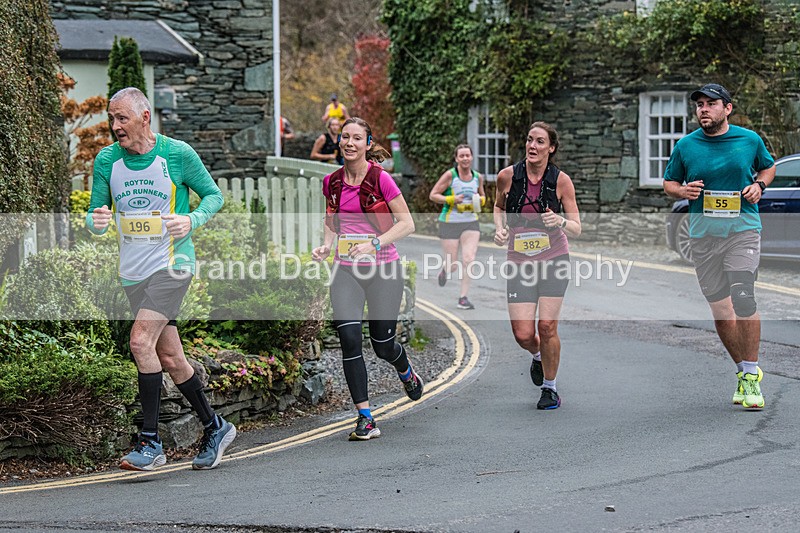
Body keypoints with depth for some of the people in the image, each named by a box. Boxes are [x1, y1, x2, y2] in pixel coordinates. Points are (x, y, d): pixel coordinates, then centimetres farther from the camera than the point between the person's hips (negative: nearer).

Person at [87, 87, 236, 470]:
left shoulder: (178, 154, -8)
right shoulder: (106, 160, 1)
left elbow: (213, 195, 3)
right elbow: (96, 216, 6)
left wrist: (191, 220, -16)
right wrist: (97, 221, -18)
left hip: (172, 264, -5)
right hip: (133, 271, 5)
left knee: (141, 341, -20)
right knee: (169, 357, 9)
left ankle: (151, 442, -12)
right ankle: (215, 427, 27)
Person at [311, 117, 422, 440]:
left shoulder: (381, 179, -10)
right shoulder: (332, 182, 4)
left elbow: (407, 224, -7)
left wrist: (374, 244, -20)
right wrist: (327, 245, 2)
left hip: (383, 270, -3)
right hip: (346, 270, 3)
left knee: (383, 345, 4)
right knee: (349, 338, -13)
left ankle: (406, 372, 43)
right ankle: (365, 417, -7)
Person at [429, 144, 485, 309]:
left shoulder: (478, 177, 4)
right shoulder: (450, 175, -9)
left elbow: (482, 196, 21)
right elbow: (433, 195, -7)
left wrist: (480, 200, -3)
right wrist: (451, 199, -20)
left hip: (471, 223, 3)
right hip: (450, 223, -3)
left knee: (469, 259, -14)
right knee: (453, 265, 1)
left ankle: (463, 298, -5)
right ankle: (445, 270, 40)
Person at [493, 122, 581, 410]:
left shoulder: (561, 180, -9)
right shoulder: (507, 176, -6)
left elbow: (576, 229, -5)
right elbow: (499, 206, 16)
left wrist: (561, 222, -26)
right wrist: (500, 228, -3)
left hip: (554, 259, -1)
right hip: (519, 262, 1)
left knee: (547, 327, -8)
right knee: (523, 334, -6)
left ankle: (550, 388, 15)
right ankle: (538, 356, 33)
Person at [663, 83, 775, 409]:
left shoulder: (750, 140, 5)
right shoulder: (685, 146, 5)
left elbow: (768, 167, 22)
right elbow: (669, 182, 16)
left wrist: (759, 185, 1)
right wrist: (682, 191, -7)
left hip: (743, 228, -2)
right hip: (703, 234, 2)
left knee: (743, 299, -17)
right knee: (719, 310, 5)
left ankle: (751, 374, -6)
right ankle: (744, 371, 21)